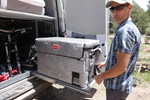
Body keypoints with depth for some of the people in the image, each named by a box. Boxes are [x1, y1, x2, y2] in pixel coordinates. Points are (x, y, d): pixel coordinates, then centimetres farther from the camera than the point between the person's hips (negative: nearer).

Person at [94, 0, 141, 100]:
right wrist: (106, 63, 22)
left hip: (117, 87, -10)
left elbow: (121, 67, -29)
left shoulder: (125, 31, -25)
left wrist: (101, 77, -15)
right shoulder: (129, 28, 9)